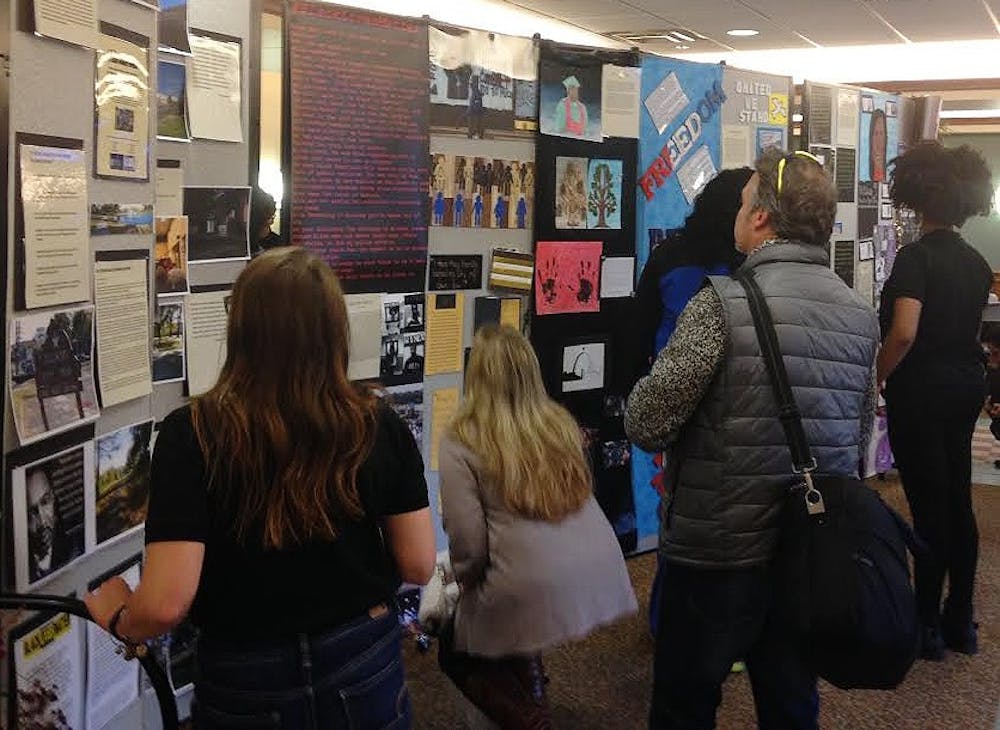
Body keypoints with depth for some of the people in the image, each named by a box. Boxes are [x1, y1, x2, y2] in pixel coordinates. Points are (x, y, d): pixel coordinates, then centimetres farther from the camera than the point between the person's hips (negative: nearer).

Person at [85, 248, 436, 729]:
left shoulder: (194, 434, -18)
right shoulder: (378, 425, -11)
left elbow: (166, 602, -22)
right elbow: (418, 565, -5)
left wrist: (117, 619, -1)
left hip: (248, 689, -1)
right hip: (366, 671, 2)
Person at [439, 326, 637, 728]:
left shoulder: (462, 441, -7)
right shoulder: (561, 423, 10)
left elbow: (469, 546, -11)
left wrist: (462, 580, 11)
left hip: (536, 594, -6)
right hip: (602, 581, 6)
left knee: (456, 653, 21)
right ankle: (532, 693, 32)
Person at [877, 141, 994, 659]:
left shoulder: (916, 256, -15)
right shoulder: (976, 263, 8)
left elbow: (904, 332, -25)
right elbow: (971, 329, 13)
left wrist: (873, 380, -13)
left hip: (922, 389, -7)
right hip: (967, 385, 7)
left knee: (929, 506, 0)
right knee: (958, 502, 13)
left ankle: (927, 626, 11)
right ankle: (960, 622, 23)